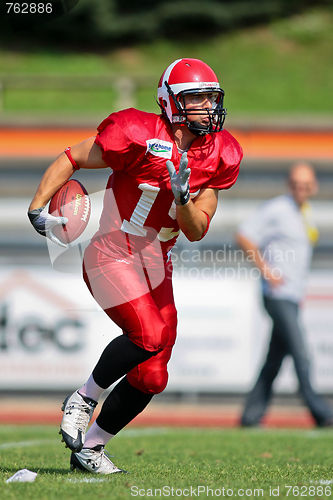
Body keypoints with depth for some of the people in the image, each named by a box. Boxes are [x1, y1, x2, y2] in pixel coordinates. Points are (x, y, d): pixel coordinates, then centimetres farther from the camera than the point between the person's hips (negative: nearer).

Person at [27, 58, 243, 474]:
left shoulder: (215, 157, 2)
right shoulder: (140, 136, -16)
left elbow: (196, 231, 3)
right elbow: (71, 160, -7)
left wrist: (183, 196, -17)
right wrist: (37, 208, -16)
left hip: (156, 266, 7)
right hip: (113, 256, -7)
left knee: (151, 378, 4)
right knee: (150, 335, -27)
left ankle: (89, 447, 21)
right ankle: (83, 399, -3)